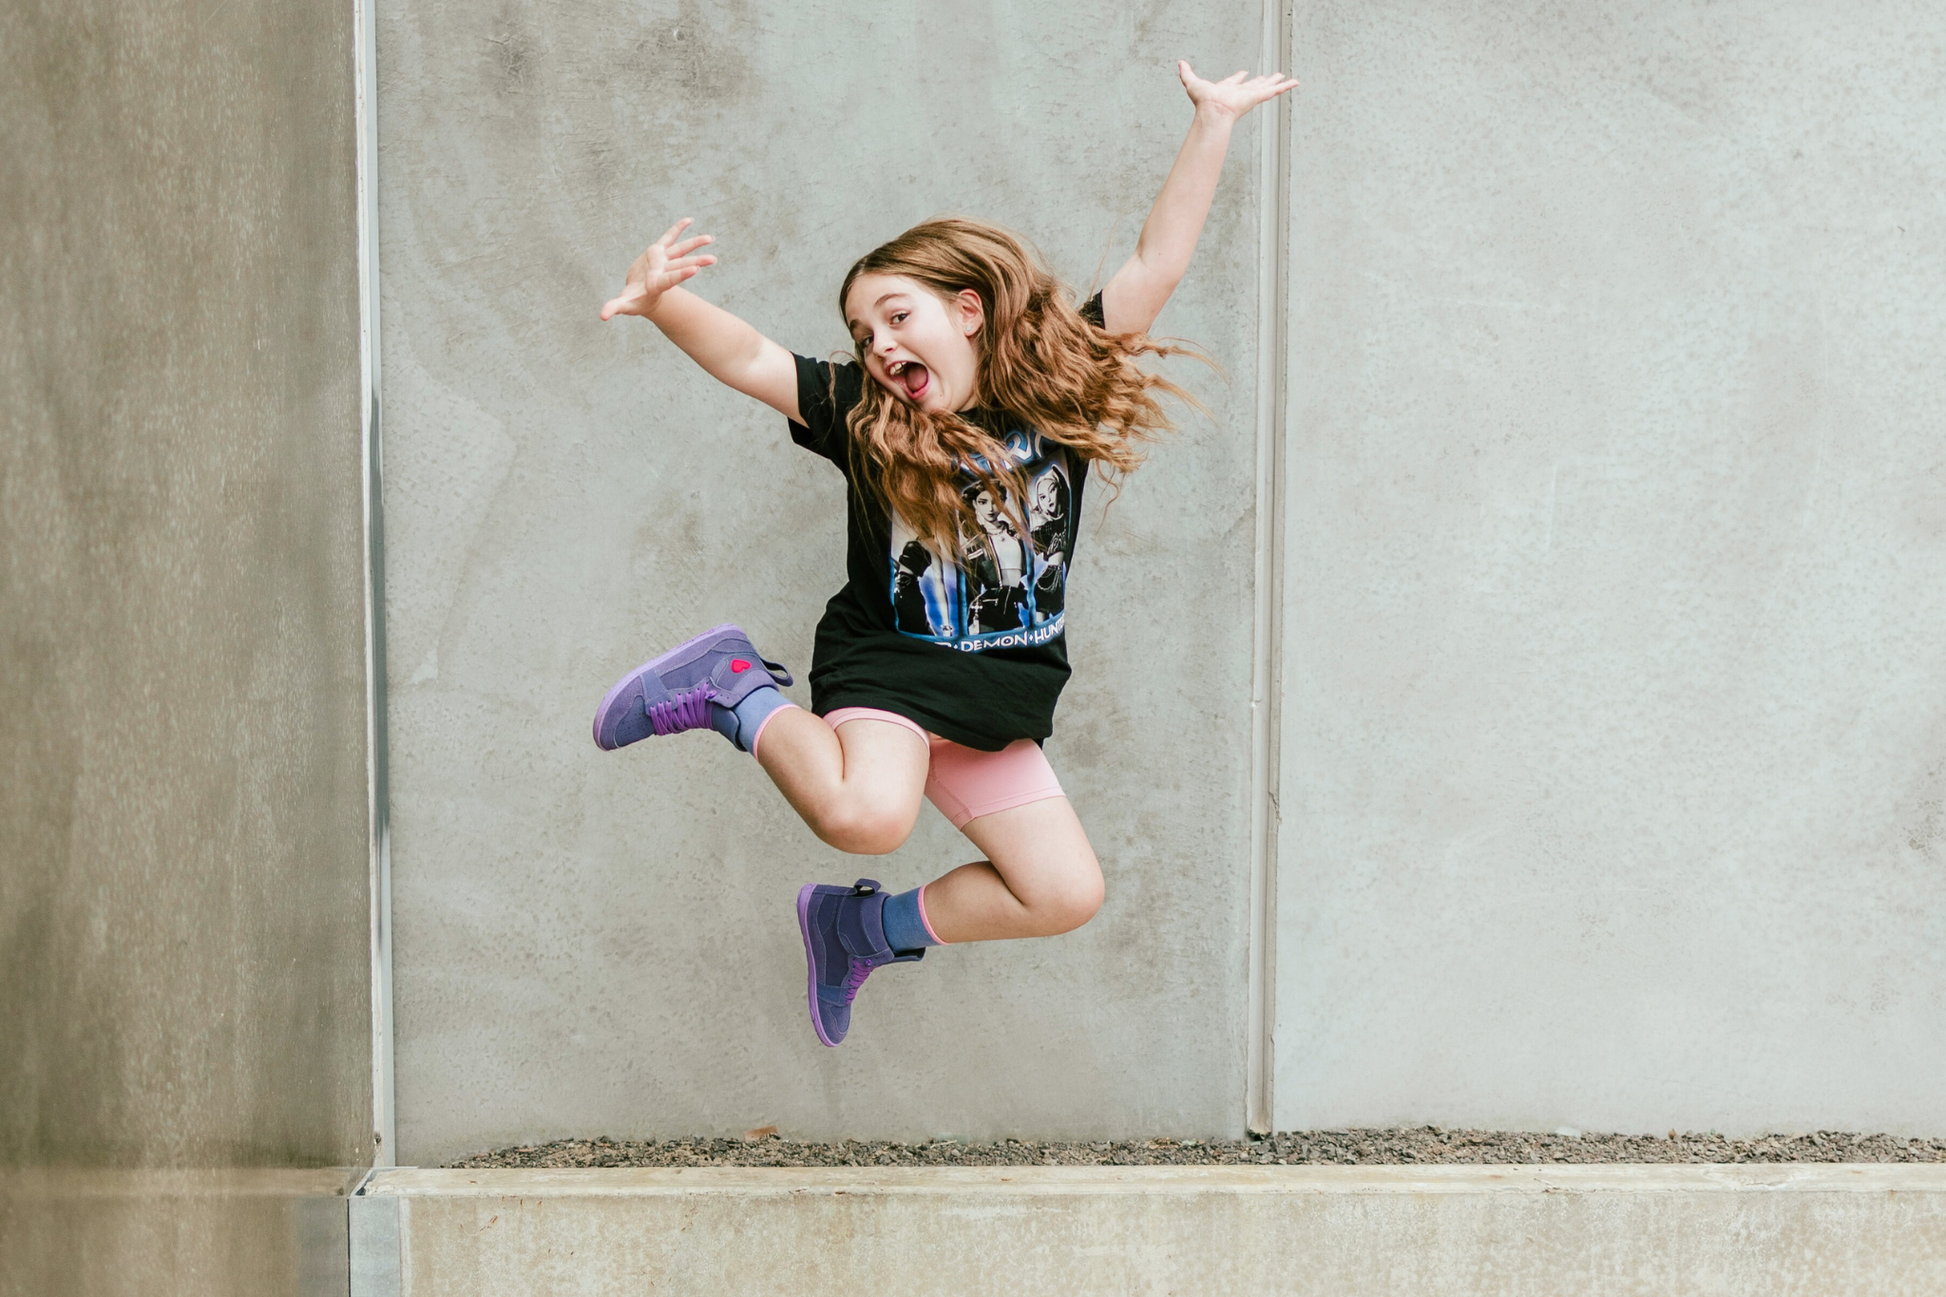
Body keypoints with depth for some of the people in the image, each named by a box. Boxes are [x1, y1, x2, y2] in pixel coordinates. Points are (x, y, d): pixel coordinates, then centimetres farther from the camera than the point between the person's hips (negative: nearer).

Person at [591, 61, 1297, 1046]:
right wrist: (662, 305, -33)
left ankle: (867, 926, 18)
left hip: (994, 703, 4)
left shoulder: (1059, 393, -2)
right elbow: (745, 358, -13)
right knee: (866, 813, -33)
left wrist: (1214, 122, -4)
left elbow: (1156, 265, -3)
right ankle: (738, 693, -6)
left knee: (1067, 895, -1)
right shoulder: (862, 419, -5)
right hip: (887, 664, -4)